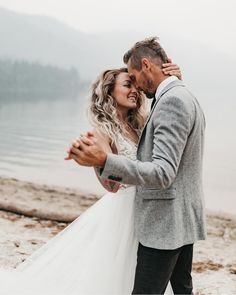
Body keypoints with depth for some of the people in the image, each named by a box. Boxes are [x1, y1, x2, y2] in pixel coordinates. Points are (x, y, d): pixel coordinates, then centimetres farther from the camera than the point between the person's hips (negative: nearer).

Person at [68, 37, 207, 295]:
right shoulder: (185, 97, 14)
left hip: (164, 223, -11)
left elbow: (163, 173, -27)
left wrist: (104, 161, -37)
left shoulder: (172, 100, -19)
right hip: (183, 218, 11)